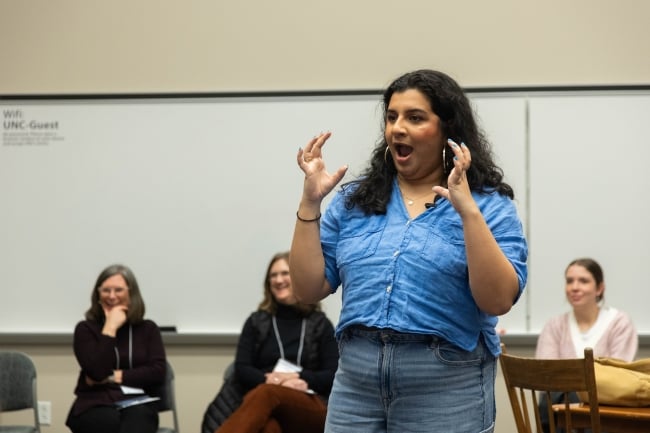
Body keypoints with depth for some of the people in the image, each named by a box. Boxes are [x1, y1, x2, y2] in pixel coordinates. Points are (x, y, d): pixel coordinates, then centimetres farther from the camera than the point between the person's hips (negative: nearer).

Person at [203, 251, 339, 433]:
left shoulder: (320, 324, 16)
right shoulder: (256, 321, 19)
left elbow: (333, 375, 7)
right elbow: (242, 370, 8)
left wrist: (297, 377, -10)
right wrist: (269, 379, -13)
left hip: (312, 408, -1)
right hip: (266, 402, 2)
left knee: (266, 394, -40)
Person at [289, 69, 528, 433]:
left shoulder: (489, 205, -2)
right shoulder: (355, 200, 9)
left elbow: (498, 301, -15)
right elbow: (309, 289, 5)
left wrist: (468, 210, -22)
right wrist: (311, 202, -3)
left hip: (448, 391, -3)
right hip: (356, 382, 3)